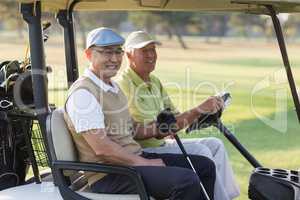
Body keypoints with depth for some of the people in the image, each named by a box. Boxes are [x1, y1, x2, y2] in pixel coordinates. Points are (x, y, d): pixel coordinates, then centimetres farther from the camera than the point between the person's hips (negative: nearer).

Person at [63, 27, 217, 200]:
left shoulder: (113, 87, 18)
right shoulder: (82, 93, -15)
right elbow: (101, 148, -21)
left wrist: (157, 130, 7)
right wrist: (145, 163, -17)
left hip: (135, 159, 10)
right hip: (108, 176, -10)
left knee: (205, 166, 8)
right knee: (186, 180, -27)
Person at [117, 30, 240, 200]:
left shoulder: (154, 82, 14)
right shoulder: (124, 84, -17)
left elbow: (175, 118, 11)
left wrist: (204, 110, -8)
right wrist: (198, 110, -27)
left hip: (161, 143, 9)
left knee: (215, 144, 1)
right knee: (200, 152, -20)